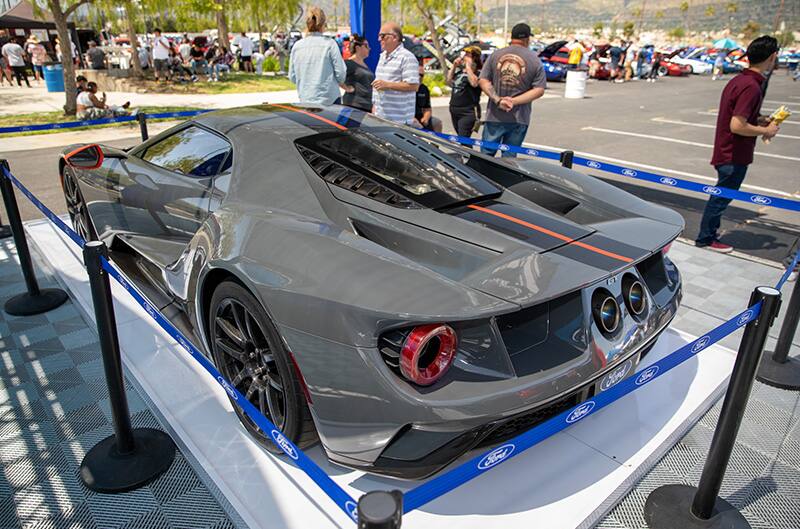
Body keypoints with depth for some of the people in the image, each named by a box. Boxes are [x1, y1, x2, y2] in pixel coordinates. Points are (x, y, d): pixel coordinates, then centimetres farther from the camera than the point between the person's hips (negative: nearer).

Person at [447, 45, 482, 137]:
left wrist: (468, 66, -17)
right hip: (454, 110, 7)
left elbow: (474, 83, -27)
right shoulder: (459, 70, 12)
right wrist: (453, 66, 4)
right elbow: (449, 82, 12)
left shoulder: (478, 72, -8)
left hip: (468, 112, -7)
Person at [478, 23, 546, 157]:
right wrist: (514, 101, -10)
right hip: (519, 119, 0)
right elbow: (539, 90, -6)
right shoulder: (535, 60, 0)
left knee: (486, 154, 9)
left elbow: (483, 81, -1)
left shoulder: (496, 55, 3)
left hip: (494, 116, 1)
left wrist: (497, 100, -10)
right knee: (509, 156, 8)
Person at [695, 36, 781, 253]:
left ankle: (708, 235, 29)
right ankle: (706, 239, 15)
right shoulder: (751, 87, -23)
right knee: (721, 197, 3)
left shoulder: (738, 80, 7)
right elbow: (737, 126, -28)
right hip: (735, 156, -9)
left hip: (727, 152, 9)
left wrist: (758, 121, 11)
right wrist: (765, 131, -14)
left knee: (721, 195, 18)